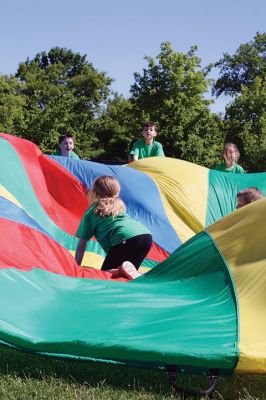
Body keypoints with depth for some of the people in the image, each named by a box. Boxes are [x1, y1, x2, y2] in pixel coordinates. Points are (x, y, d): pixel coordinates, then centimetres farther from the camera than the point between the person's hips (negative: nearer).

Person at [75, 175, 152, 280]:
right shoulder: (119, 205, 34)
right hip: (147, 236, 6)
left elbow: (82, 243, 17)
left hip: (126, 239, -6)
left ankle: (125, 270, -24)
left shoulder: (92, 211, 18)